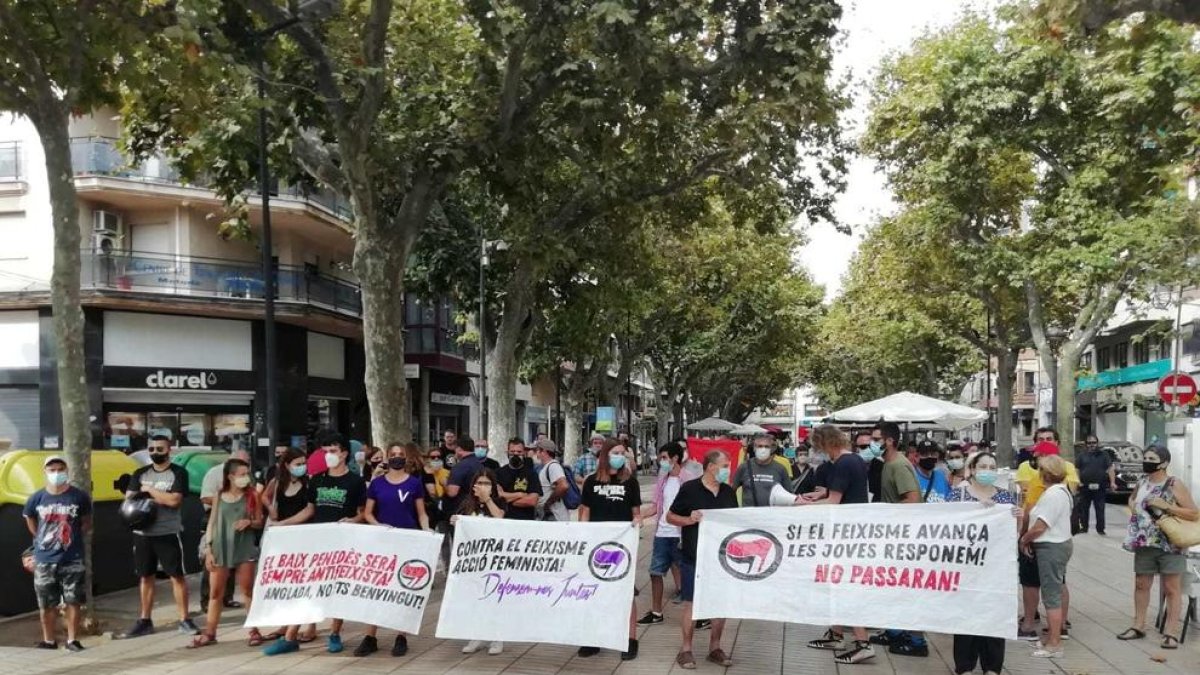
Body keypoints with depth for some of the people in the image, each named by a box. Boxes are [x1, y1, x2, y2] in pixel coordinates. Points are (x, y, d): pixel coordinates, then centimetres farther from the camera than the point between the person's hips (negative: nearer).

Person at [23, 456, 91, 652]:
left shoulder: (79, 496, -6)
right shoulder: (37, 498, -2)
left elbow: (87, 523, 8)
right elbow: (30, 521, 16)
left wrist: (74, 538, 1)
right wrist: (42, 539, 10)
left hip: (72, 559, -1)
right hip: (44, 559, 2)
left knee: (72, 601, 2)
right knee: (46, 603, 9)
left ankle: (72, 640, 12)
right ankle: (49, 640, 23)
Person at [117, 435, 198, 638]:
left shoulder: (178, 473, -3)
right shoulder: (140, 474, 11)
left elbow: (174, 500, -15)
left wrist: (148, 490, -8)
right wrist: (158, 498, -12)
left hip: (169, 533, -4)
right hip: (142, 534, 4)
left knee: (177, 576, -2)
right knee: (145, 577, 12)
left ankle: (184, 620, 4)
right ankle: (144, 621, 21)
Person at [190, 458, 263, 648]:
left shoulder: (251, 495, -1)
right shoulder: (219, 497, 1)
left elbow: (260, 522, 5)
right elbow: (212, 523, 4)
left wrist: (249, 522, -17)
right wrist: (208, 549, -1)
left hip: (244, 550, -1)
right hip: (220, 550, 1)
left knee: (248, 591, 3)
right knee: (215, 593, 6)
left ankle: (254, 630, 11)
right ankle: (209, 634, 15)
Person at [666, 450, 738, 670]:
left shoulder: (729, 492, 9)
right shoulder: (689, 489, -7)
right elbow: (670, 517, -2)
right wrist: (689, 520, -19)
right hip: (693, 557, -5)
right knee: (691, 603, 1)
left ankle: (715, 648, 24)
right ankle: (686, 649, 13)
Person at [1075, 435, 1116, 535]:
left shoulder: (1103, 455, 7)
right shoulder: (1082, 456, 9)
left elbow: (1110, 469, 1)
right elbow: (1076, 470, 8)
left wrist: (1112, 482, -9)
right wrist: (1078, 481, -5)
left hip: (1100, 487, -1)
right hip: (1085, 487, 1)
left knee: (1100, 509, 0)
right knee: (1083, 508, 6)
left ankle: (1100, 529, 6)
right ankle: (1084, 528, 15)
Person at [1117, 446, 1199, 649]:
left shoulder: (1175, 485, -10)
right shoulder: (1141, 483, 7)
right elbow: (1132, 499, 28)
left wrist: (1166, 506, -20)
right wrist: (1133, 508, 7)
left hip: (1170, 545, -6)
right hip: (1145, 544, 6)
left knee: (1171, 588, 2)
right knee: (1141, 585, 12)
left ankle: (1171, 632, 7)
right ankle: (1138, 626, 24)